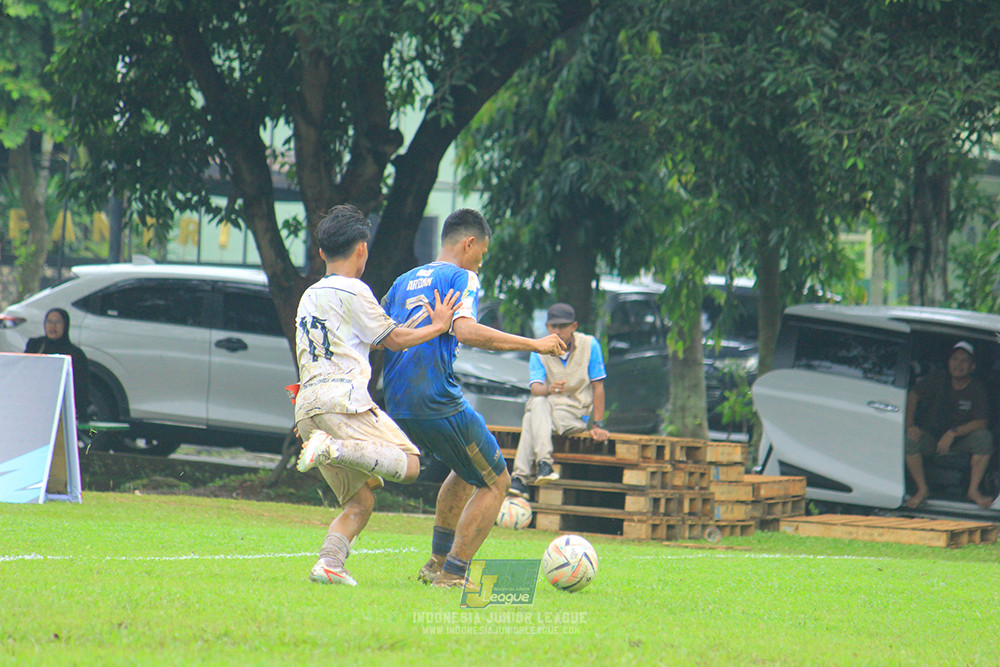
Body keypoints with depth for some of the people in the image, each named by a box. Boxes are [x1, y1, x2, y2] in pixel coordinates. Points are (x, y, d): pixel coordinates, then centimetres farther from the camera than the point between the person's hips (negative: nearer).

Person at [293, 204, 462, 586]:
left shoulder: (309, 297, 23)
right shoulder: (354, 291, -1)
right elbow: (393, 339, 5)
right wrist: (438, 326, 16)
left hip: (307, 407, 8)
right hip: (343, 399, -8)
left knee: (360, 500, 8)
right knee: (408, 464, -9)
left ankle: (329, 563, -14)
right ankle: (334, 448, -26)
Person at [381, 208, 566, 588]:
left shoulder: (404, 282, 19)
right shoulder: (461, 278, -3)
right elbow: (465, 329, -21)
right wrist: (533, 344, -18)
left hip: (397, 407, 8)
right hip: (440, 403, -8)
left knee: (467, 470, 30)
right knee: (495, 482, 5)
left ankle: (437, 563, 26)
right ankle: (452, 575, -4)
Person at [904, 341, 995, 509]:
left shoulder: (977, 389, -7)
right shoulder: (938, 380, -4)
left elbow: (981, 422, -16)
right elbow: (913, 396, -2)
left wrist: (953, 433, -29)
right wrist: (910, 424, -18)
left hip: (960, 441, 0)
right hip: (930, 437, 0)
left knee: (984, 437, -29)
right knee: (909, 440, -31)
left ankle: (974, 490, -19)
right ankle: (922, 490, -15)